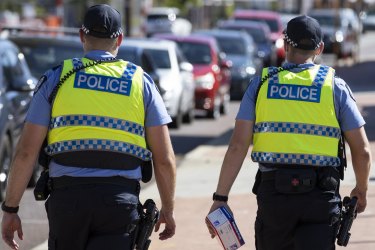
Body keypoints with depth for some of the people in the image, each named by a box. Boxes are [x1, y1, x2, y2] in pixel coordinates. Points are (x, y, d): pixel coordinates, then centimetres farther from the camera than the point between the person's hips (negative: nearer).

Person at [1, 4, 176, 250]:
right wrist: (168, 210, 18)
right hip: (120, 202, -1)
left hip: (67, 198, 1)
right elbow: (165, 159, 6)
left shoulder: (56, 78, 6)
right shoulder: (141, 82, 8)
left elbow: (26, 153, 1)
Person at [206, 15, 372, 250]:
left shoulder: (261, 84, 5)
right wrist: (361, 190, 21)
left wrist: (220, 198, -1)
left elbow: (237, 146, -3)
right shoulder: (335, 86, 3)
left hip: (273, 194, 1)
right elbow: (362, 151, 3)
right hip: (321, 196, -1)